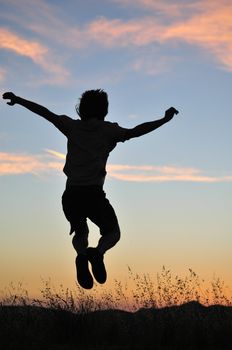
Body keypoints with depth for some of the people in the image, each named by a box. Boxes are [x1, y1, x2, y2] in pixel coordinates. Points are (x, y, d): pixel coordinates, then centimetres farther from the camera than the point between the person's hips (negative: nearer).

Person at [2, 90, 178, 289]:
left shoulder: (73, 127, 11)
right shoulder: (108, 130, 4)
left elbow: (45, 112, 13)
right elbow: (134, 132, -9)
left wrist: (17, 100, 21)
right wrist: (164, 120, -6)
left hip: (71, 194, 3)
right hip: (94, 193, -3)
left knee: (80, 233, 24)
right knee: (112, 233, 14)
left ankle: (82, 255, -13)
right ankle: (97, 252, -22)